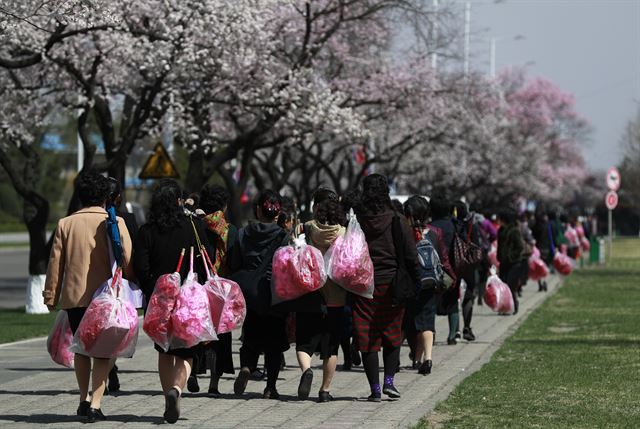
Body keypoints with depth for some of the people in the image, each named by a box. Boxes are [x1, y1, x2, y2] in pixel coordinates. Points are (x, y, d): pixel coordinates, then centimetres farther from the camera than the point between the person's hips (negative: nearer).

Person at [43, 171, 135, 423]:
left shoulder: (65, 224, 3)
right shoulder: (115, 222, -3)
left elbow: (56, 261, 4)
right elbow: (127, 260, -5)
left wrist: (51, 295, 11)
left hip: (73, 296, 2)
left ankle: (84, 399, 22)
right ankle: (95, 404, -8)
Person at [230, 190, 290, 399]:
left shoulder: (243, 234, -1)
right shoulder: (282, 236, -8)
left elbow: (234, 266, 1)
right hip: (276, 296, -2)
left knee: (251, 339, 12)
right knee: (274, 342, 10)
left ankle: (246, 367, -17)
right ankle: (270, 386, 9)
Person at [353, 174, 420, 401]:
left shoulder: (355, 221, -3)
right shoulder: (396, 222, -3)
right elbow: (411, 257, -2)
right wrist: (415, 284, 7)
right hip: (391, 286, 0)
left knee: (367, 339, 4)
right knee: (392, 334, 16)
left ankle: (375, 388, 3)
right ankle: (389, 381, 6)